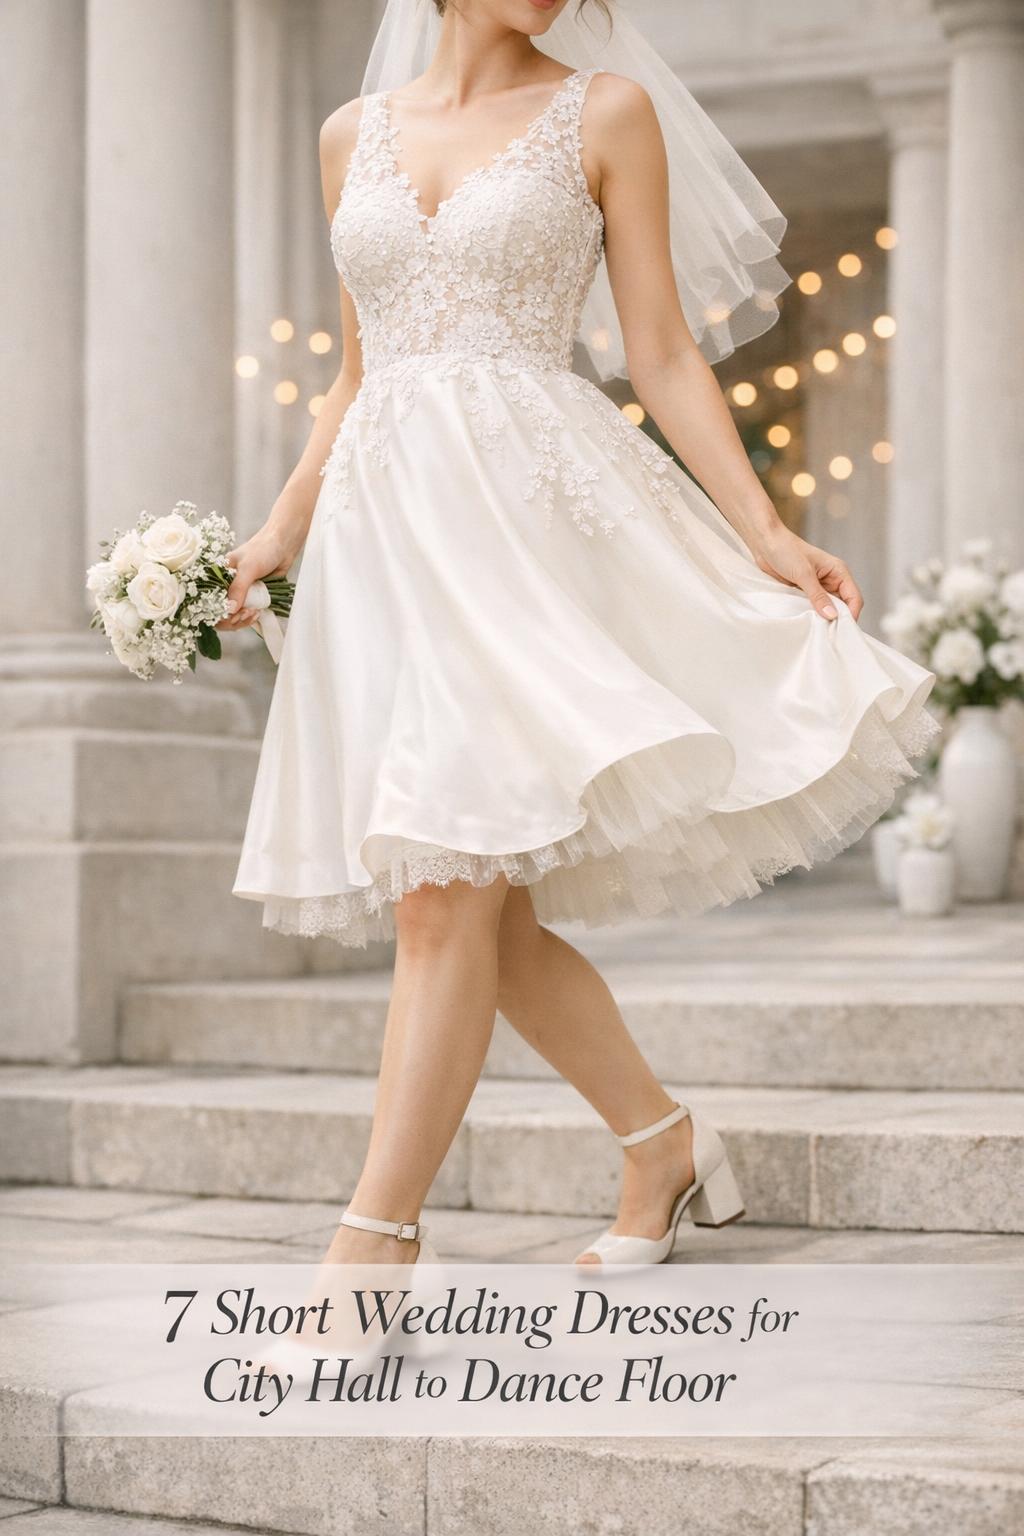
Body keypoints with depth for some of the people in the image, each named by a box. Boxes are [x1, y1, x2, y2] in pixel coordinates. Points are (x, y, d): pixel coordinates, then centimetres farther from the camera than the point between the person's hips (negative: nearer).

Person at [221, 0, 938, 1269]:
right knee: (478, 906, 5)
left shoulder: (605, 114, 6)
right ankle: (665, 1144, 23)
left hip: (530, 509, -4)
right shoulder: (354, 136, 16)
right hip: (383, 524, 5)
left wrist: (766, 533, -4)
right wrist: (276, 534, 16)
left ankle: (375, 1236, -13)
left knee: (447, 886, -15)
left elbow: (662, 355, 4)